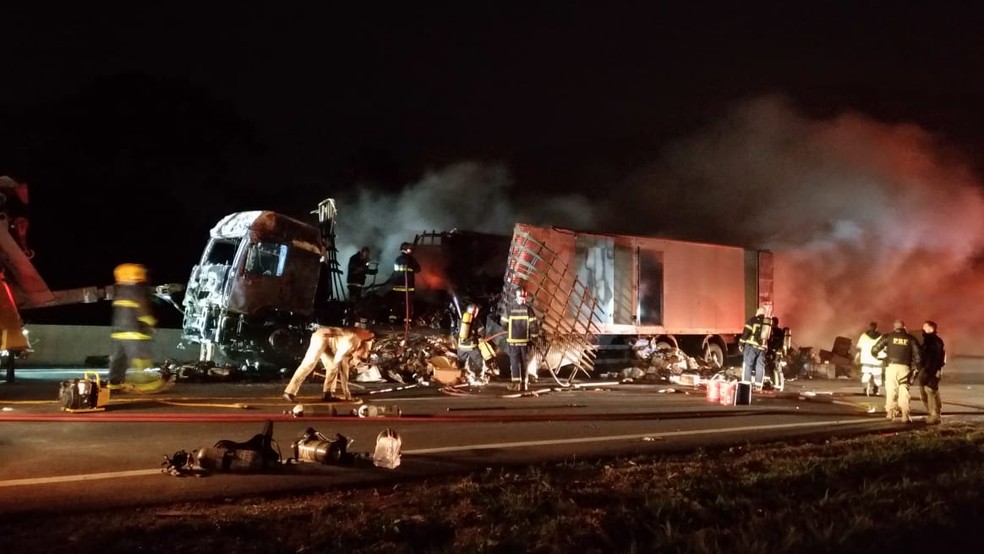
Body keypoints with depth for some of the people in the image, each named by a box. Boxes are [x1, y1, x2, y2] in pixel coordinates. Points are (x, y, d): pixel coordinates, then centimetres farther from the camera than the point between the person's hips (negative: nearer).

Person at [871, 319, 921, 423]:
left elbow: (875, 349, 2)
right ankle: (905, 415, -2)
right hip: (905, 367, 1)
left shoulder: (888, 337, 6)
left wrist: (876, 355, 23)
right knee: (904, 391, 4)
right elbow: (917, 354, 1)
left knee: (891, 390, 6)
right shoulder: (910, 338, 10)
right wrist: (916, 367, 9)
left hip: (892, 366, -1)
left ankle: (890, 413, 0)